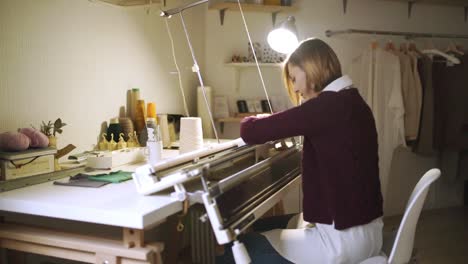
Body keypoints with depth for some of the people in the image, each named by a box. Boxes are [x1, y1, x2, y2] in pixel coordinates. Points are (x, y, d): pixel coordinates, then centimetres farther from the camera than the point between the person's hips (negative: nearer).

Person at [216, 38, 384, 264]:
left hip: (342, 238, -10)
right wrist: (273, 124, 18)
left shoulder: (329, 104, -21)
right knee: (262, 227, 23)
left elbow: (252, 132, -21)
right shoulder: (352, 101, 9)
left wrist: (250, 122, 3)